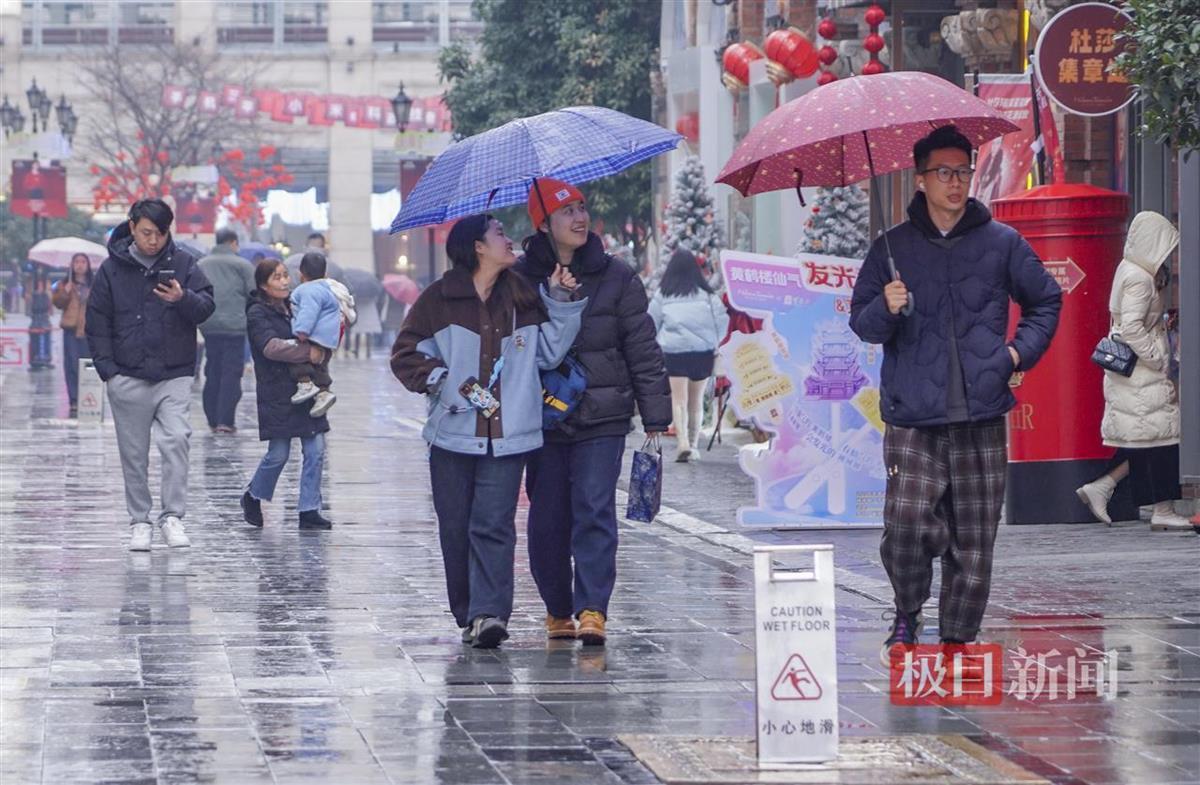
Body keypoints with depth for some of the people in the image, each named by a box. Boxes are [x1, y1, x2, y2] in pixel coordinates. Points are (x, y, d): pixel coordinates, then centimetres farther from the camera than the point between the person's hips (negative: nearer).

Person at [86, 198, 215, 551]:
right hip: (127, 379, 1)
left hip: (175, 376, -1)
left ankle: (173, 515, -11)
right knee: (134, 454, 5)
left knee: (176, 440, -16)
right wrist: (108, 369, -4)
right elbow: (97, 323, 5)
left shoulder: (184, 264, 2)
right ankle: (140, 521, 15)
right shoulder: (112, 269, 2)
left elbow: (207, 307, -2)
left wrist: (183, 299, -24)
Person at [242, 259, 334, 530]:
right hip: (277, 394, -6)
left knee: (315, 451, -1)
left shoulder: (292, 307, 15)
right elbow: (271, 347, -22)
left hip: (304, 390, 6)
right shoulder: (258, 314, -6)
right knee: (278, 454, -4)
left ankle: (309, 511, 5)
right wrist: (307, 352, -26)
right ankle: (253, 496, 22)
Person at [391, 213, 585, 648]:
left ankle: (488, 614, -19)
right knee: (456, 528, 4)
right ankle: (468, 614, 15)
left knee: (494, 525, -11)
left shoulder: (522, 299, 13)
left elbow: (550, 352, 11)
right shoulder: (440, 300, 3)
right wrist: (447, 381, -8)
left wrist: (560, 303, 3)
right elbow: (406, 355, 4)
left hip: (507, 436, 0)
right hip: (454, 433, 0)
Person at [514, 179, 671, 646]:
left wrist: (655, 418, 1)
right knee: (547, 519, 5)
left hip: (602, 419, -1)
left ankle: (592, 609, -16)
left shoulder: (617, 279, 3)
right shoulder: (521, 281, 3)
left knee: (594, 511, -13)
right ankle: (558, 610, 20)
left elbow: (643, 351, 4)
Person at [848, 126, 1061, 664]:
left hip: (981, 421, 1)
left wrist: (1021, 349, 9)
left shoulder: (1002, 244, 7)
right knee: (906, 523, -17)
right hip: (913, 420, -1)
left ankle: (958, 638, 16)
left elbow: (1046, 301, 22)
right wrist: (885, 310, -12)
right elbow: (860, 322, 10)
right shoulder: (893, 248, 6)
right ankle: (907, 616, 8)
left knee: (973, 546, 2)